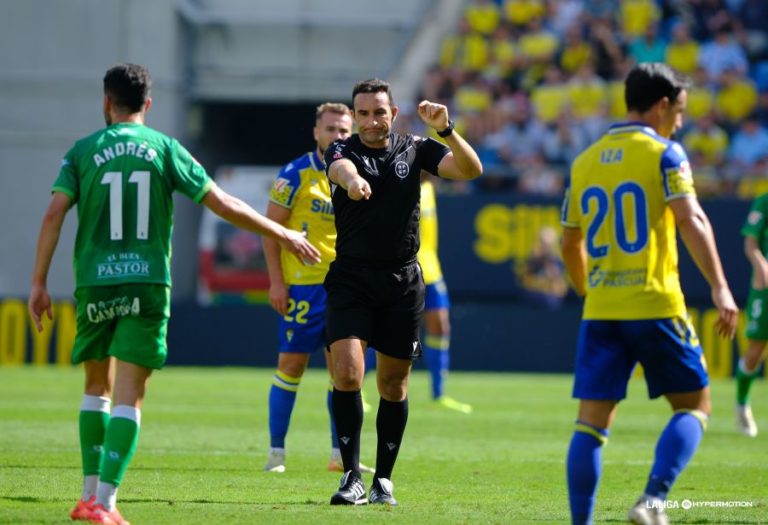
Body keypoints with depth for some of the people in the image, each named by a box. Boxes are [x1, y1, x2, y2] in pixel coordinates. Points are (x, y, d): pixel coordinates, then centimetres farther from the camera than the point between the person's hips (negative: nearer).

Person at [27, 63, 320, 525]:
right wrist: (283, 235, 11)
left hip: (94, 283, 1)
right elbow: (222, 203, 2)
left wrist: (39, 282, -1)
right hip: (147, 282, -1)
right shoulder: (165, 148, 4)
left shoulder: (83, 151, 5)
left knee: (98, 385, 18)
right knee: (129, 395, -2)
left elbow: (54, 214, -5)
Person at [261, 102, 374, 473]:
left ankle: (340, 453, 10)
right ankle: (276, 452, 5)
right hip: (302, 285, -5)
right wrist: (276, 281, -12)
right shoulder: (296, 174, -5)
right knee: (291, 364, -2)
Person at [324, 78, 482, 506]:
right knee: (347, 374, -15)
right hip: (351, 278, -2)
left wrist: (446, 131, -23)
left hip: (403, 281, 2)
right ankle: (352, 477, -8)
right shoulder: (343, 151, -1)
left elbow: (471, 170, -6)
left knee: (393, 385, 7)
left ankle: (384, 478, 20)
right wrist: (352, 179, -51)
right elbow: (341, 168, -26)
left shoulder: (415, 150, 5)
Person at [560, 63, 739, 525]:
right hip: (655, 304, -5)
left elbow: (571, 244, 20)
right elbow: (691, 220, -15)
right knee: (694, 405, 8)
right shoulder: (663, 153, -3)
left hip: (600, 310, 5)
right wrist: (720, 288, -18)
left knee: (592, 421, 4)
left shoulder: (585, 162, 14)